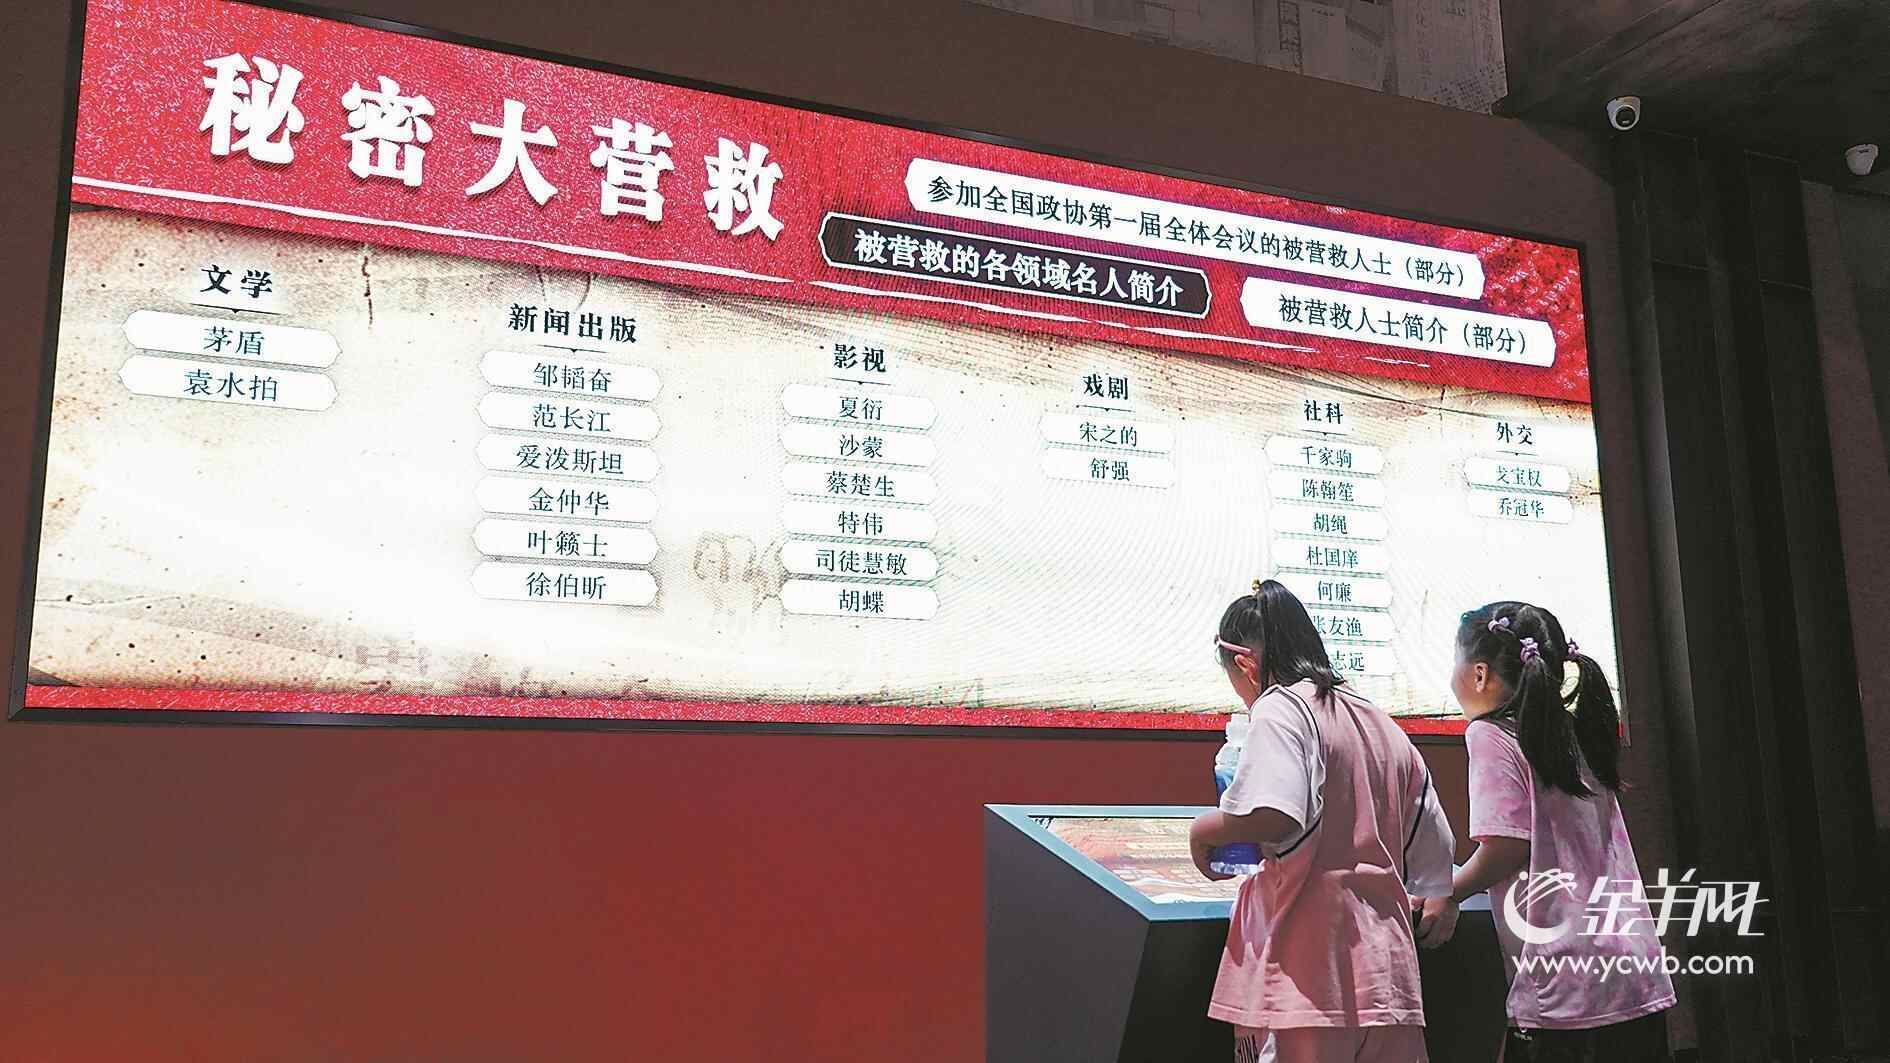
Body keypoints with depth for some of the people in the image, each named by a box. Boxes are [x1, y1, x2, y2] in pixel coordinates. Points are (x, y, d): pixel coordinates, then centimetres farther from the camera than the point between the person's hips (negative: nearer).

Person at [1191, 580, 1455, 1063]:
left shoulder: (1280, 709, -8)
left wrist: (1207, 829, -7)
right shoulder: (1382, 723, 17)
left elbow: (1272, 817, -25)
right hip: (1387, 973, 8)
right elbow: (1435, 851, 21)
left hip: (1309, 976, -8)